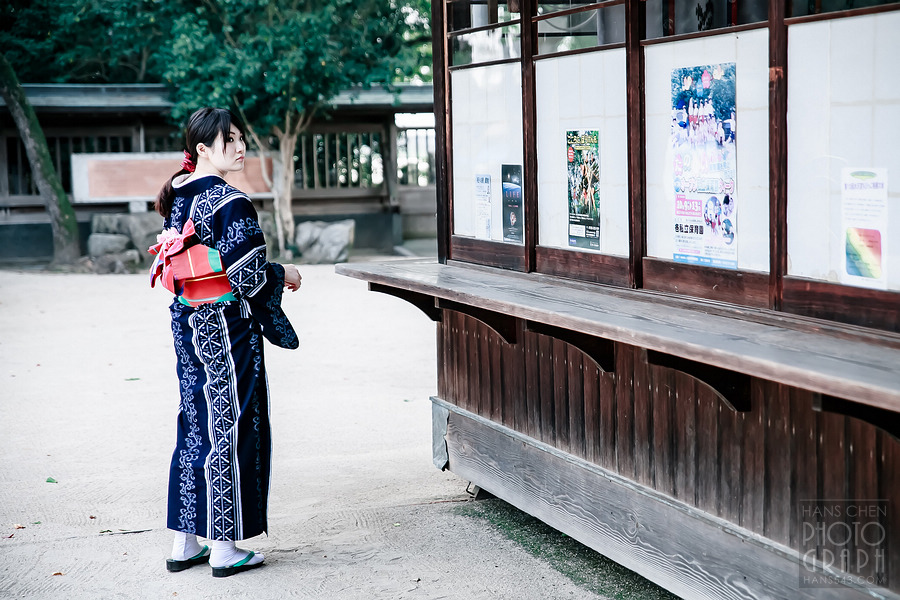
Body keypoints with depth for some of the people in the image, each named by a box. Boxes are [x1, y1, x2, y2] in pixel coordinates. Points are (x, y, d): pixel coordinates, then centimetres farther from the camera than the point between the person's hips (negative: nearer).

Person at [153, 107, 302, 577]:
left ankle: (185, 542, 19)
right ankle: (224, 547, 7)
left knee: (195, 426, 14)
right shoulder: (229, 201, -17)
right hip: (225, 328, -8)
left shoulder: (177, 196, 10)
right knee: (229, 428, 0)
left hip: (186, 322, 9)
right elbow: (247, 274, -21)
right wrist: (283, 274, -1)